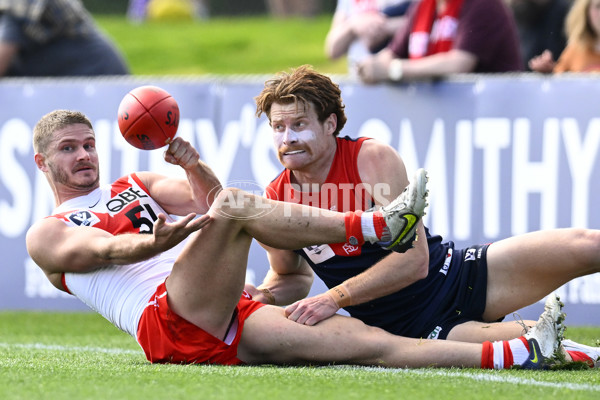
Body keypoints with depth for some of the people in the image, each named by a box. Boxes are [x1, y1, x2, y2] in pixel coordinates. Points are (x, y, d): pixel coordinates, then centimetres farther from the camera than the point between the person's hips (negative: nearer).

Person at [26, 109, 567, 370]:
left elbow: (208, 200, 15)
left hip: (227, 326, 6)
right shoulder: (46, 236, 15)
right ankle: (378, 226, -27)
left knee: (362, 341, -12)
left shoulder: (136, 186, 32)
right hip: (170, 324, -6)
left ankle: (517, 355, -23)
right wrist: (159, 240, -28)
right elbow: (107, 250, -8)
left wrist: (194, 168, -7)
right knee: (234, 206, -27)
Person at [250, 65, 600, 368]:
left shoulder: (373, 158, -13)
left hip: (461, 279, 1)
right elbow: (292, 276, 17)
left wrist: (335, 298, -29)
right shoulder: (273, 205, -6)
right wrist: (265, 295, -8)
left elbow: (414, 258, -20)